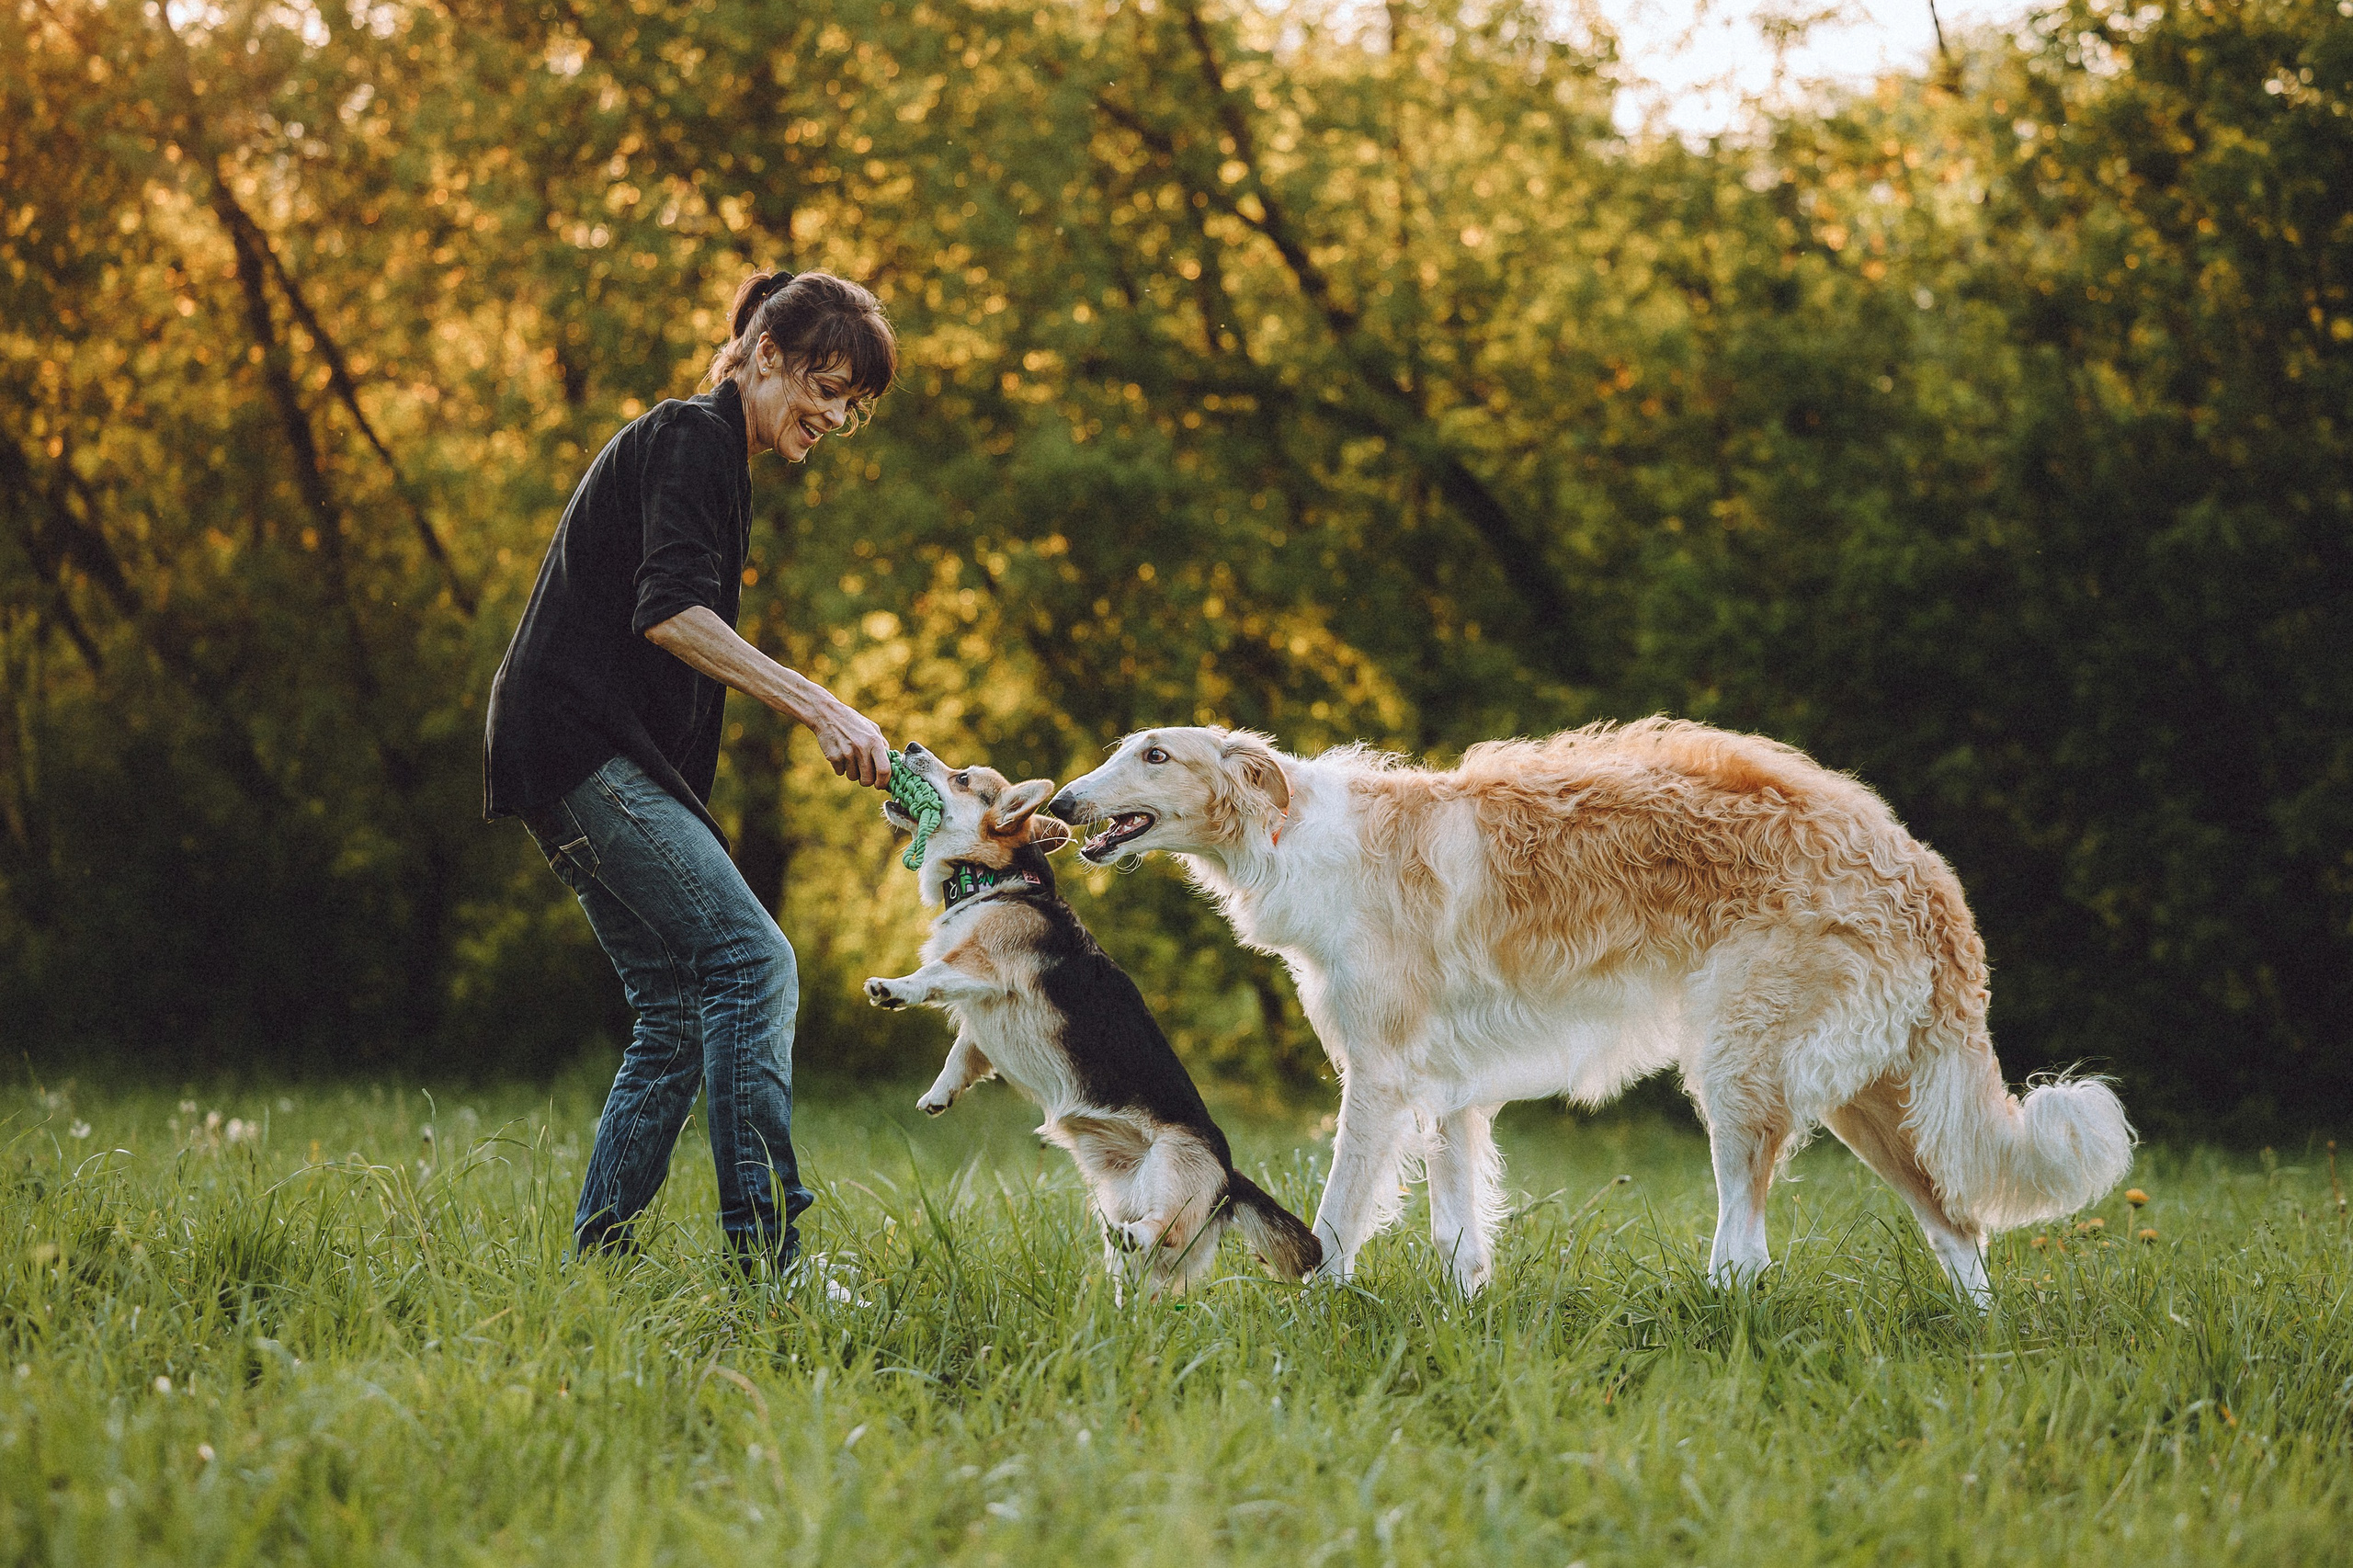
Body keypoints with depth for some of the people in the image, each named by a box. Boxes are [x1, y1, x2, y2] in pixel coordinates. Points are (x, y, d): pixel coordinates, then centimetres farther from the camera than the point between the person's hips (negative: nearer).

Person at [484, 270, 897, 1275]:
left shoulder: (714, 457, 24)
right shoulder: (689, 438, -7)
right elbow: (669, 611, -21)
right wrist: (819, 707, -28)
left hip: (617, 762, 10)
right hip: (580, 746, -10)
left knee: (678, 1013, 5)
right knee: (753, 963, -18)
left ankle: (595, 1264, 7)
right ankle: (765, 1254, -24)